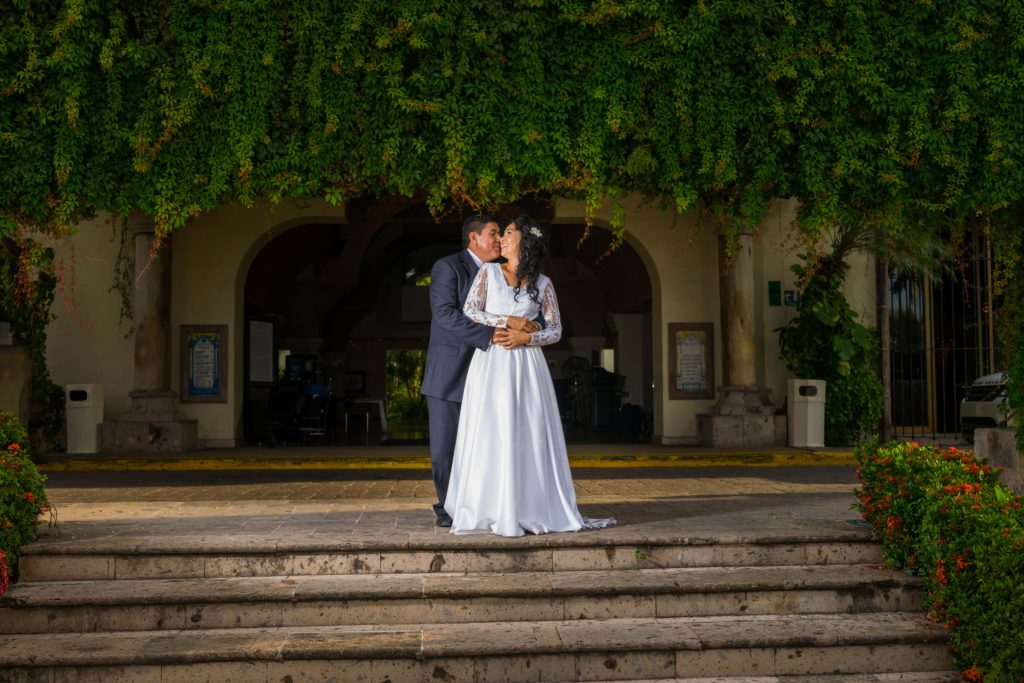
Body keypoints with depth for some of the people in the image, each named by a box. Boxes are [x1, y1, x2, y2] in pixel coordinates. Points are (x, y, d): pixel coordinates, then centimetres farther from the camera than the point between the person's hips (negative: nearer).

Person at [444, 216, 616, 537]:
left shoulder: (543, 284, 9)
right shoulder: (489, 272, 10)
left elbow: (555, 331, 6)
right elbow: (470, 311, -1)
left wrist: (524, 337, -10)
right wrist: (510, 322, -10)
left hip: (526, 365, 1)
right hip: (491, 364, 0)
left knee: (530, 434, -2)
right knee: (493, 434, -5)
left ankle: (532, 509, 3)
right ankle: (495, 512, -3)